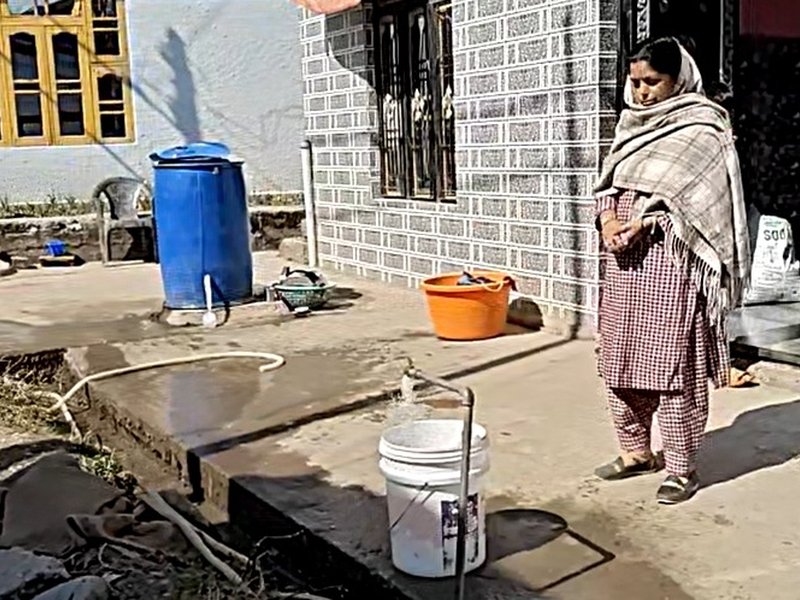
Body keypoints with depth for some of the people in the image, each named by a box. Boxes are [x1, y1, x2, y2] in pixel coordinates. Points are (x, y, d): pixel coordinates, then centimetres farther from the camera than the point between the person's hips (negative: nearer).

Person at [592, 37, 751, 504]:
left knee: (673, 364, -3)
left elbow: (692, 197, -13)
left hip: (671, 259, -7)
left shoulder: (702, 128, -4)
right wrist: (608, 218, -6)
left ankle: (682, 467, 9)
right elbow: (609, 182, 15)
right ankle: (636, 451, 25)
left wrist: (643, 222, -22)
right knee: (621, 361, 10)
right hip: (624, 257, 7)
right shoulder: (634, 124, 16)